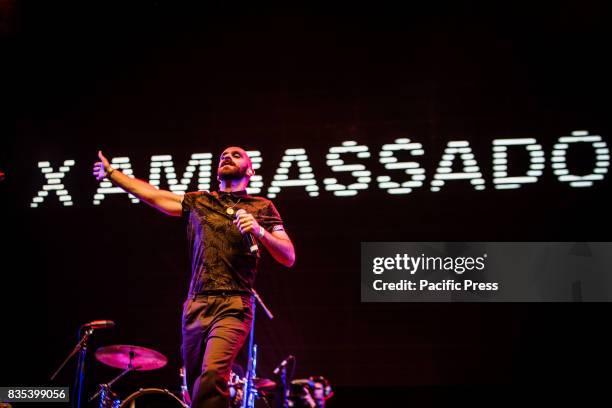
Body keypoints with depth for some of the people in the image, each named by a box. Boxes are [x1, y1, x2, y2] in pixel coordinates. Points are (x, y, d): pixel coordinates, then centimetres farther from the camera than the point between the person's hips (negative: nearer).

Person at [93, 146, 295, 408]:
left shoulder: (262, 207, 8)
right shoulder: (198, 202, 18)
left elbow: (289, 258, 2)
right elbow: (154, 195, 22)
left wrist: (259, 231, -15)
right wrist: (111, 173, 28)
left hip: (233, 306, -4)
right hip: (195, 305, 4)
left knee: (212, 374, -27)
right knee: (195, 385, 5)